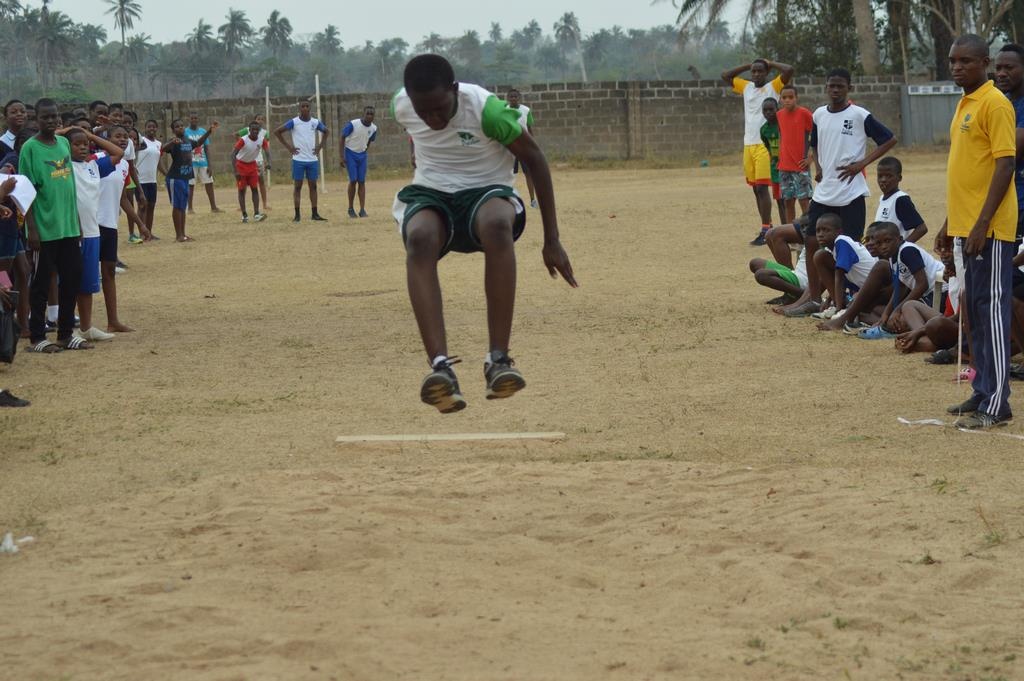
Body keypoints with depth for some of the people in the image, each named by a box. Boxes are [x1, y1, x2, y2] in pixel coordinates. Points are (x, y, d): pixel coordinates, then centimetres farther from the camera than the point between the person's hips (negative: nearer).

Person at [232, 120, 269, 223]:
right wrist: (236, 171, -32)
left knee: (255, 189, -4)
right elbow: (233, 154, -27)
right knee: (242, 190, -1)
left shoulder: (262, 140, -13)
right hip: (241, 164, -4)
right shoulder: (243, 140, -26)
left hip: (252, 165, 4)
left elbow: (267, 151, -7)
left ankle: (256, 214, -7)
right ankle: (244, 215, 3)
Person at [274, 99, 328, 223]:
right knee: (298, 186, 0)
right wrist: (288, 147, -7)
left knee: (313, 186, 6)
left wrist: (320, 146, 8)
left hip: (312, 160, 3)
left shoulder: (315, 122, 4)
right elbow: (277, 132, -5)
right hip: (298, 160, -3)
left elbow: (326, 132, 21)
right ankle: (297, 215, 3)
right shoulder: (294, 122, -6)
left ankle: (315, 214, 10)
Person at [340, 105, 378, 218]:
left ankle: (362, 209, 1)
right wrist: (342, 157, -15)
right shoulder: (353, 124, -19)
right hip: (350, 154, -4)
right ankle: (350, 208, 5)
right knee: (353, 180, -9)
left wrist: (365, 152, 11)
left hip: (362, 155, 4)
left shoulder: (373, 128, -4)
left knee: (362, 182, 0)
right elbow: (342, 138, -12)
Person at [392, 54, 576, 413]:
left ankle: (498, 360, -39)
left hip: (486, 192, -2)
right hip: (429, 195, 2)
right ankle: (440, 366, -49)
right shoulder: (401, 107, -10)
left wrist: (552, 241, -13)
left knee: (497, 224, -41)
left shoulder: (485, 109, -23)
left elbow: (534, 158, -13)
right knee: (420, 238, -36)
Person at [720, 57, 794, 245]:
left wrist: (770, 63, 0)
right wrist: (747, 66, 13)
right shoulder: (746, 87, 14)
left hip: (765, 144, -6)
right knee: (755, 188, 9)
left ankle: (765, 230, -11)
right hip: (748, 144, 6)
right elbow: (725, 76, 20)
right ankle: (767, 226, 17)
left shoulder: (773, 87, -1)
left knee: (762, 187, -11)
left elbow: (789, 70, -14)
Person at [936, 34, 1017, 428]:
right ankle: (982, 392, 20)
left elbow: (1005, 163, -17)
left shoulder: (995, 104, -12)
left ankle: (995, 405, -7)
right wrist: (950, 223, 21)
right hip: (963, 226, 9)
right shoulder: (964, 105, 16)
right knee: (974, 311, 13)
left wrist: (982, 223, -22)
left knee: (991, 310, -8)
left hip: (989, 228, -9)